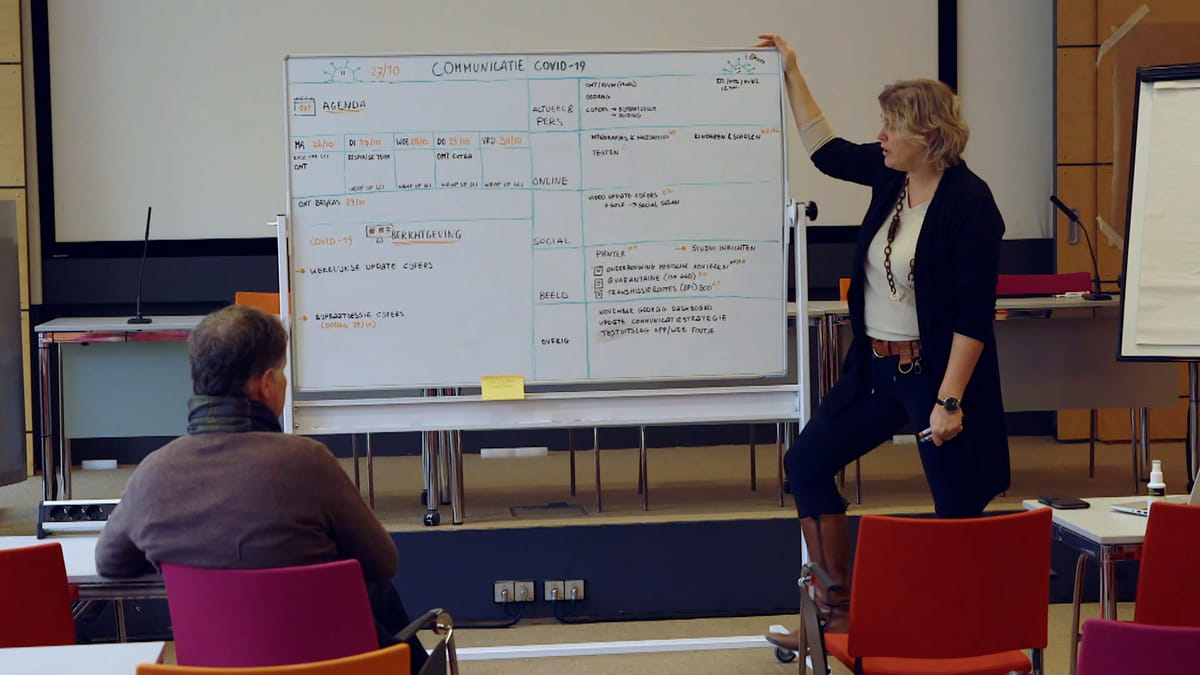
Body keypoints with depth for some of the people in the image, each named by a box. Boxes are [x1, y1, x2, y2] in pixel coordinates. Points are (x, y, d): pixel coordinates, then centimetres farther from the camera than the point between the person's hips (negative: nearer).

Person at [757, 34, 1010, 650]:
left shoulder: (967, 201, -18)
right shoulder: (890, 175, 3)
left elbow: (974, 313, -20)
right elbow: (824, 149, 21)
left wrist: (949, 399, -23)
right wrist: (790, 73, 19)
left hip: (937, 370, -8)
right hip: (877, 367, 8)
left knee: (958, 508, -1)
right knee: (806, 462, 10)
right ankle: (835, 609, 18)